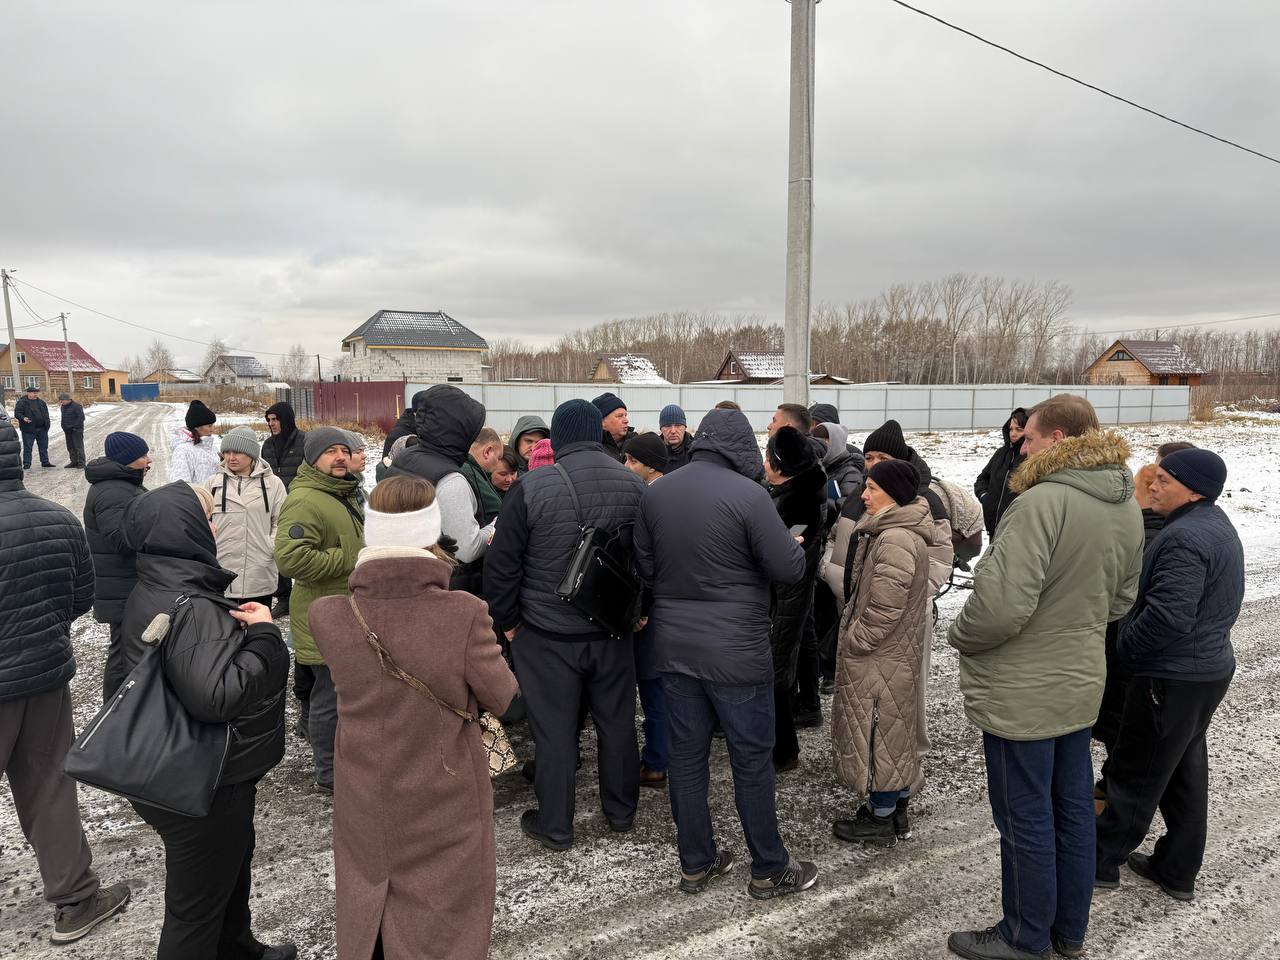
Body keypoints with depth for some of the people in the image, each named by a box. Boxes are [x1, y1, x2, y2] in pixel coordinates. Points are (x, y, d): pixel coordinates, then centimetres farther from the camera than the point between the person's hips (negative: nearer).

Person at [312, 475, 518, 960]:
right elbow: (502, 698, -13)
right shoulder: (464, 614, -26)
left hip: (364, 805, 3)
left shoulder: (327, 616, -18)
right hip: (445, 807, -2)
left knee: (366, 913, 28)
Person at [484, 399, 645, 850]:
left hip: (547, 632, -3)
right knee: (617, 722, 18)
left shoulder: (532, 488, -16)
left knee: (554, 729, 10)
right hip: (613, 629, 4)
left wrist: (507, 619, 4)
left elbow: (501, 563, -10)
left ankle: (555, 826, 24)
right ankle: (621, 811, 35)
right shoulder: (634, 485, -3)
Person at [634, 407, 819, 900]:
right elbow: (790, 568, -14)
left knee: (686, 755, 15)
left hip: (674, 646, 5)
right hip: (737, 651, -5)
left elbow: (645, 567, 8)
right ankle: (770, 869, 25)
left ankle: (696, 863, 29)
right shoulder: (748, 495, -18)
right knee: (752, 760, 9)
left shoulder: (655, 493, 0)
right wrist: (794, 545, 7)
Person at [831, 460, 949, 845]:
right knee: (892, 727, 19)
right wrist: (855, 632, 16)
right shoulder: (897, 529, 9)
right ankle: (896, 806, 33)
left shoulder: (896, 540, -26)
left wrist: (855, 640, -14)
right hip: (894, 651, 10)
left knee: (878, 727, 2)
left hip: (879, 655, -10)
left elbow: (884, 608, -26)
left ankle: (882, 817, 16)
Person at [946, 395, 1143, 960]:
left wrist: (960, 635, -12)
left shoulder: (1042, 501, -26)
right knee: (1072, 810, 21)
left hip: (1021, 694, -8)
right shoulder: (1127, 507, 3)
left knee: (1026, 822, 9)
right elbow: (1121, 598, 14)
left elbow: (1002, 605, -30)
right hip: (1081, 684, 9)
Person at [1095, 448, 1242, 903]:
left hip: (1172, 678, -10)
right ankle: (1178, 870, 31)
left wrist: (1125, 645, -14)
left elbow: (1169, 616, -31)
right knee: (1186, 770, 18)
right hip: (1210, 667, 10)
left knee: (1136, 775, 4)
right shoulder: (1217, 525, 9)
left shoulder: (1185, 538, -25)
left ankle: (1103, 860, 19)